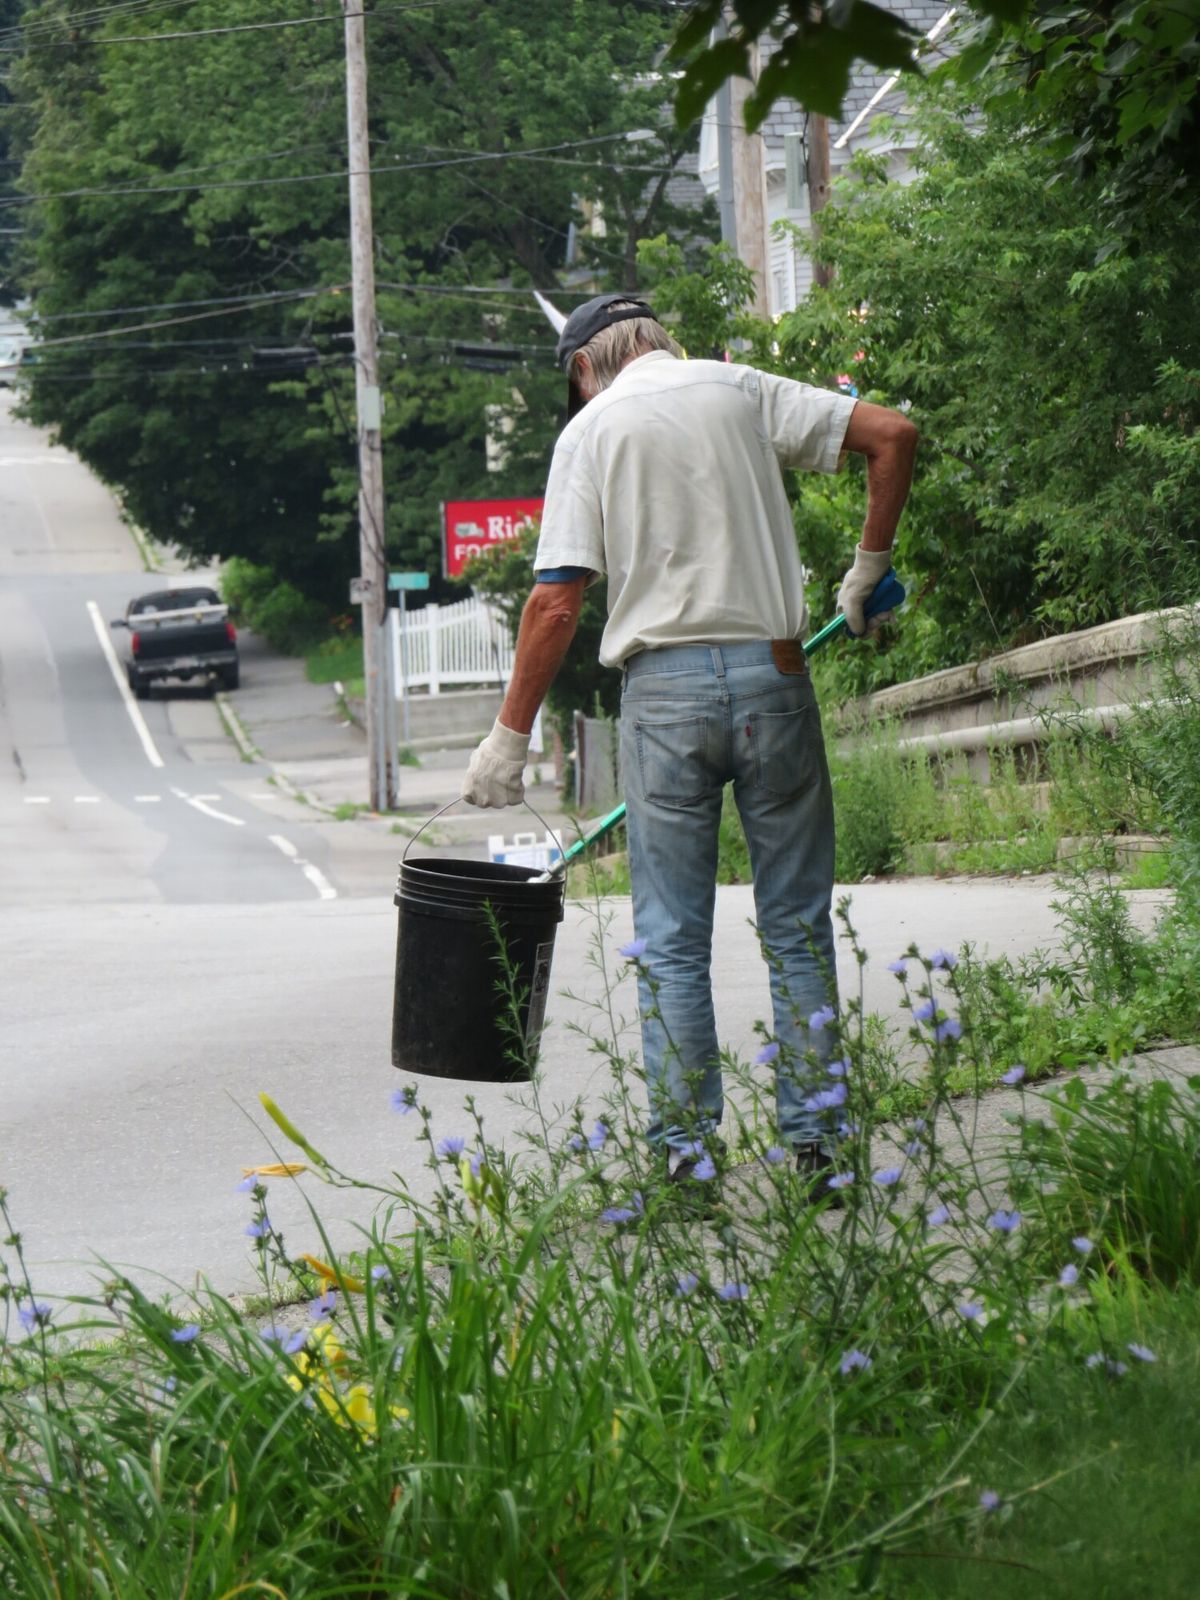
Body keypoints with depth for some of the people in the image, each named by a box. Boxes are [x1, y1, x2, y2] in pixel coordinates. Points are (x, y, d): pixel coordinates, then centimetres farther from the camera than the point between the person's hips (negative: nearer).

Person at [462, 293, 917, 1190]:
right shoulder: (742, 390, 9)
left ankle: (686, 1151, 2)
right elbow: (892, 434, 2)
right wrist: (870, 570, 13)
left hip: (663, 686, -1)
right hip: (772, 676, 1)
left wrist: (511, 737, 2)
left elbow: (556, 603, -2)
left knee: (672, 941, 5)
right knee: (797, 928, 8)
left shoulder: (592, 427, 5)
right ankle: (816, 1146, 8)